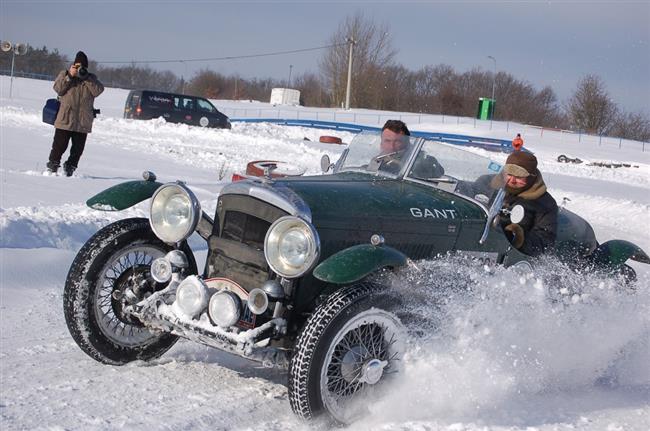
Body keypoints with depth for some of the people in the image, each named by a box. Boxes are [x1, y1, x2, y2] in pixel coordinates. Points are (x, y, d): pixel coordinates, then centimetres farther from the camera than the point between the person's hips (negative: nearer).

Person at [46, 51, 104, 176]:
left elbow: (98, 91, -6)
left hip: (83, 121, 2)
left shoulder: (91, 78, 11)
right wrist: (69, 76, -14)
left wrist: (86, 78, -12)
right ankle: (52, 167, 7)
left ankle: (69, 169, 14)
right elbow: (58, 89, -6)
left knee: (78, 148, 4)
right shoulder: (64, 74, 8)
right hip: (65, 118, -2)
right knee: (59, 145, -2)